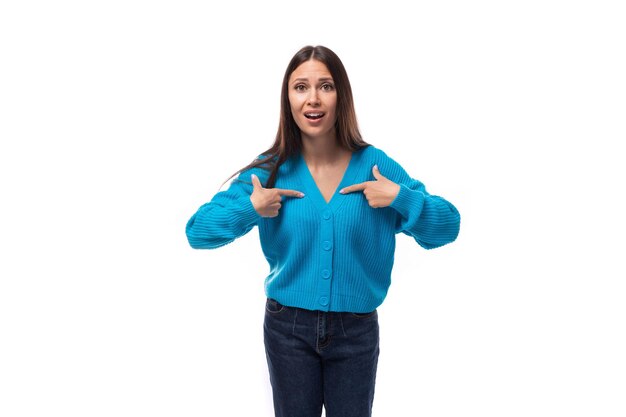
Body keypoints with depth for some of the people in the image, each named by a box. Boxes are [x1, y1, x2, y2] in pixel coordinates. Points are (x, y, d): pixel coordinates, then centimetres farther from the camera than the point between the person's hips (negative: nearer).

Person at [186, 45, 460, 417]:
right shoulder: (269, 170, -7)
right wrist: (249, 209, -21)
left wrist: (401, 198, -21)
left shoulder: (375, 165, -7)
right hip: (289, 328, 0)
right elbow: (197, 231, -5)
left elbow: (448, 227, -4)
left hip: (356, 330, 0)